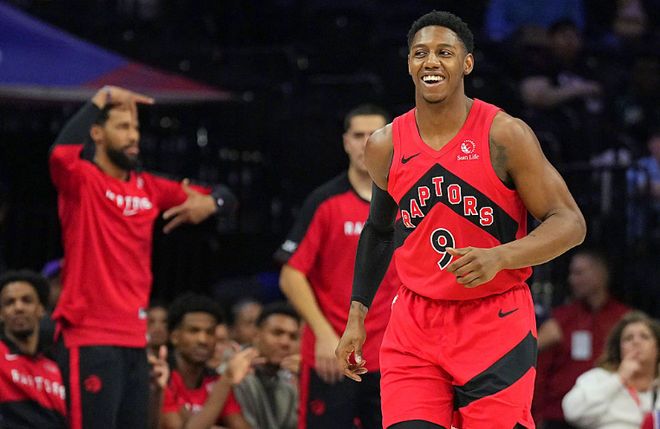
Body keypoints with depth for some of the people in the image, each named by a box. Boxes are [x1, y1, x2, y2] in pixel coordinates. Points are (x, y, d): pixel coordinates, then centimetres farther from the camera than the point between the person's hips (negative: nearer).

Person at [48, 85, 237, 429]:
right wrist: (102, 98, -19)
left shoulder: (149, 188, 14)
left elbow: (222, 196, 20)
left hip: (134, 339, 7)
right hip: (90, 337, -7)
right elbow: (60, 153, -28)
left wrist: (209, 203, -5)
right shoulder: (81, 179, -4)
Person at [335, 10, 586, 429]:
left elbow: (570, 223, -11)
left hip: (496, 323, -3)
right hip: (415, 323, 3)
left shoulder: (505, 135, -10)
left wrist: (499, 257, -27)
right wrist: (357, 315, 15)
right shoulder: (385, 146, 3)